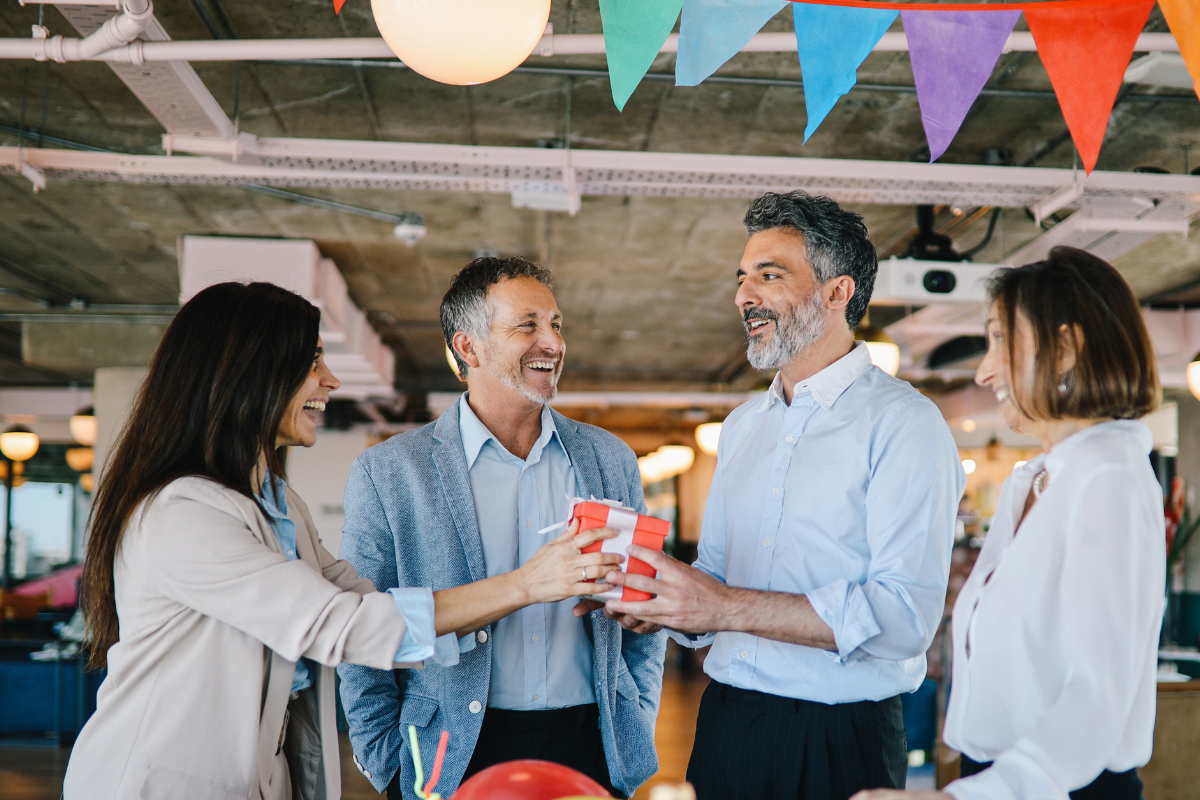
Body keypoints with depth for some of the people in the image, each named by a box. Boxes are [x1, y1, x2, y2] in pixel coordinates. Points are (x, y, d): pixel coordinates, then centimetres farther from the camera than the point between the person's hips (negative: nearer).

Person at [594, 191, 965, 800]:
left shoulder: (904, 423, -11)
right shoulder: (742, 425, 12)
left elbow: (906, 615, -21)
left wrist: (727, 608, -23)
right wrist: (659, 603, -6)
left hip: (838, 743, -6)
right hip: (724, 722, 6)